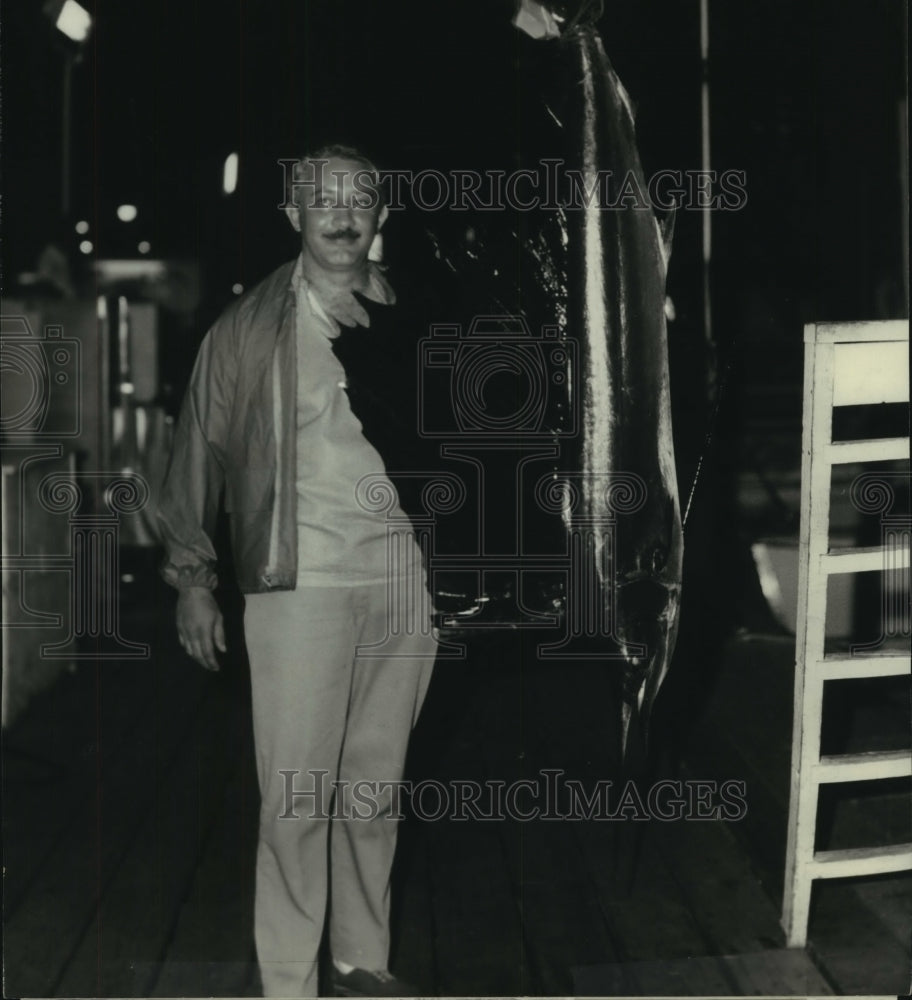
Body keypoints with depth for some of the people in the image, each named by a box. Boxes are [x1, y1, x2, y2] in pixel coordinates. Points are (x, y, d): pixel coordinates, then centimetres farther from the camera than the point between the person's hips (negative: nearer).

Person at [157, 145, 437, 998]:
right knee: (297, 798, -3)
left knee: (374, 790, 12)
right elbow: (198, 455, 3)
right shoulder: (248, 329, 0)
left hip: (404, 580, 3)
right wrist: (192, 579, 0)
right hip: (300, 585, -3)